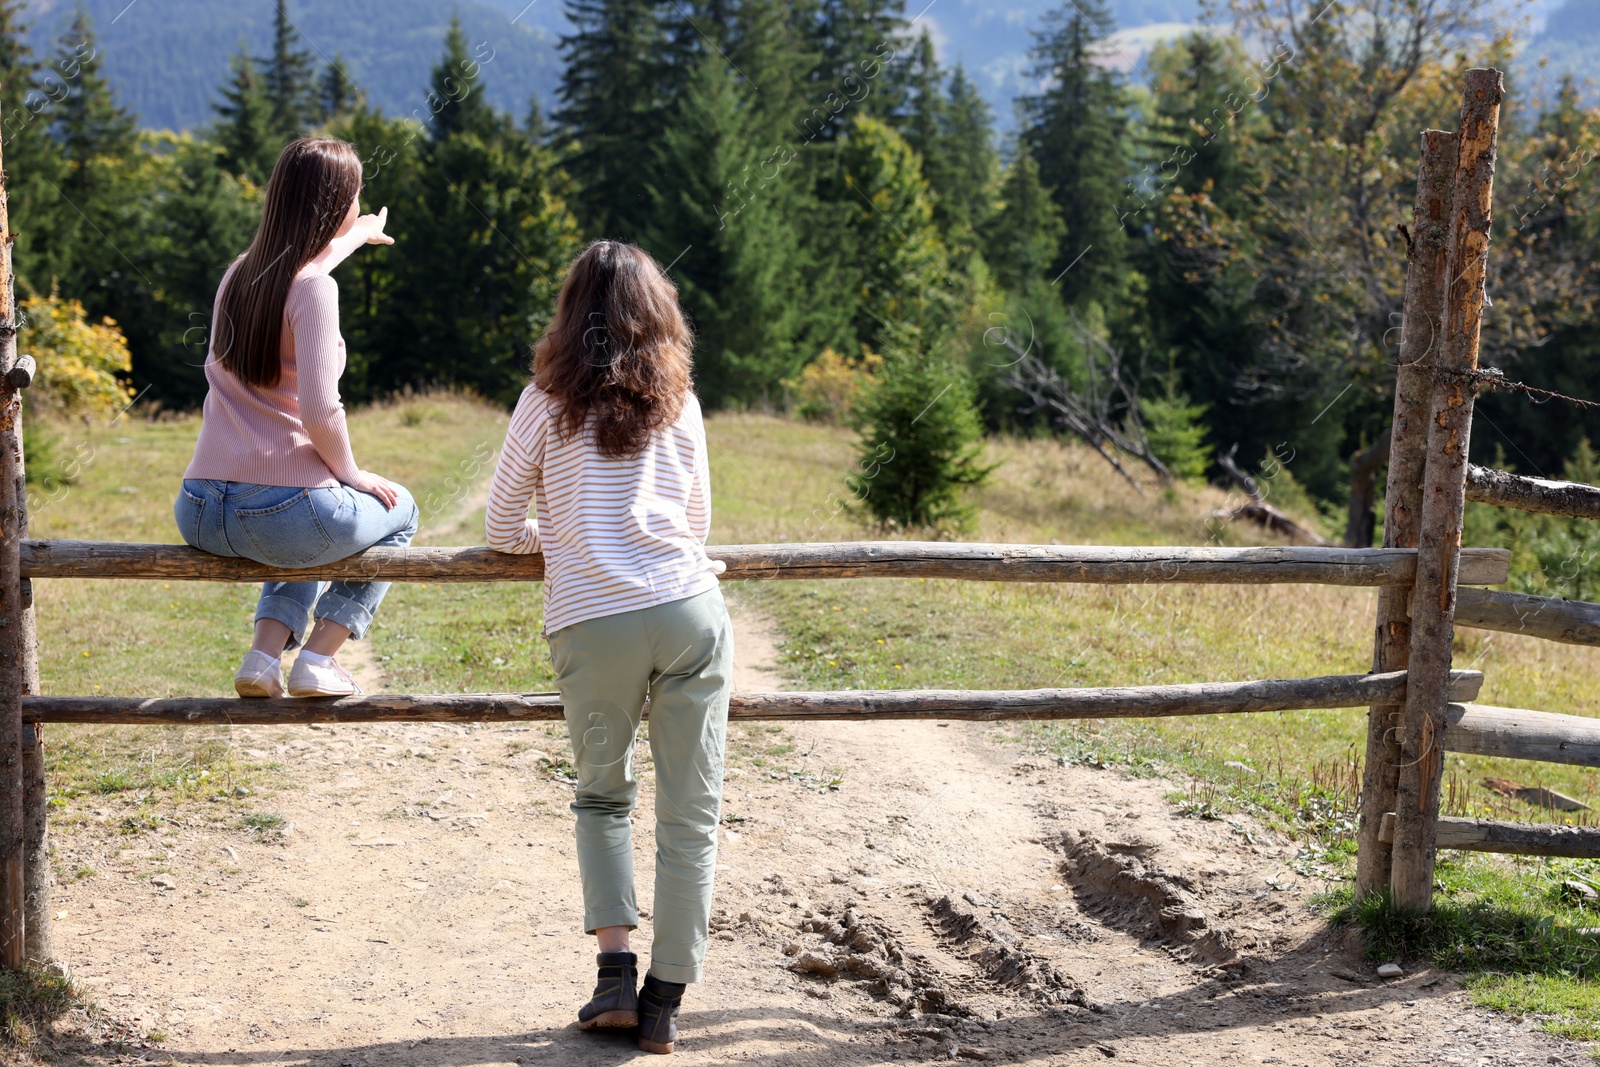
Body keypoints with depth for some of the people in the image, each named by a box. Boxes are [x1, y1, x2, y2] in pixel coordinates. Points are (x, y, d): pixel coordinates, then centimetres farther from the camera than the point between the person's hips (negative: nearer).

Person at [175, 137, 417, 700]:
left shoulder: (241, 271, 11)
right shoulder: (314, 290, -13)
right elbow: (319, 412, -21)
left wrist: (355, 237, 54)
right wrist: (352, 474, -2)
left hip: (198, 516, 7)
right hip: (282, 512, -7)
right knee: (399, 509, 24)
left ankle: (264, 655, 18)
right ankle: (317, 659, 12)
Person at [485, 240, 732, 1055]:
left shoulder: (546, 403, 7)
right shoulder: (678, 405, 12)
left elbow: (501, 529, 13)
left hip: (590, 624, 0)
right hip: (689, 611, 1)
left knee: (602, 797, 20)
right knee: (690, 813, 8)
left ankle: (616, 974, 9)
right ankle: (666, 999, 11)